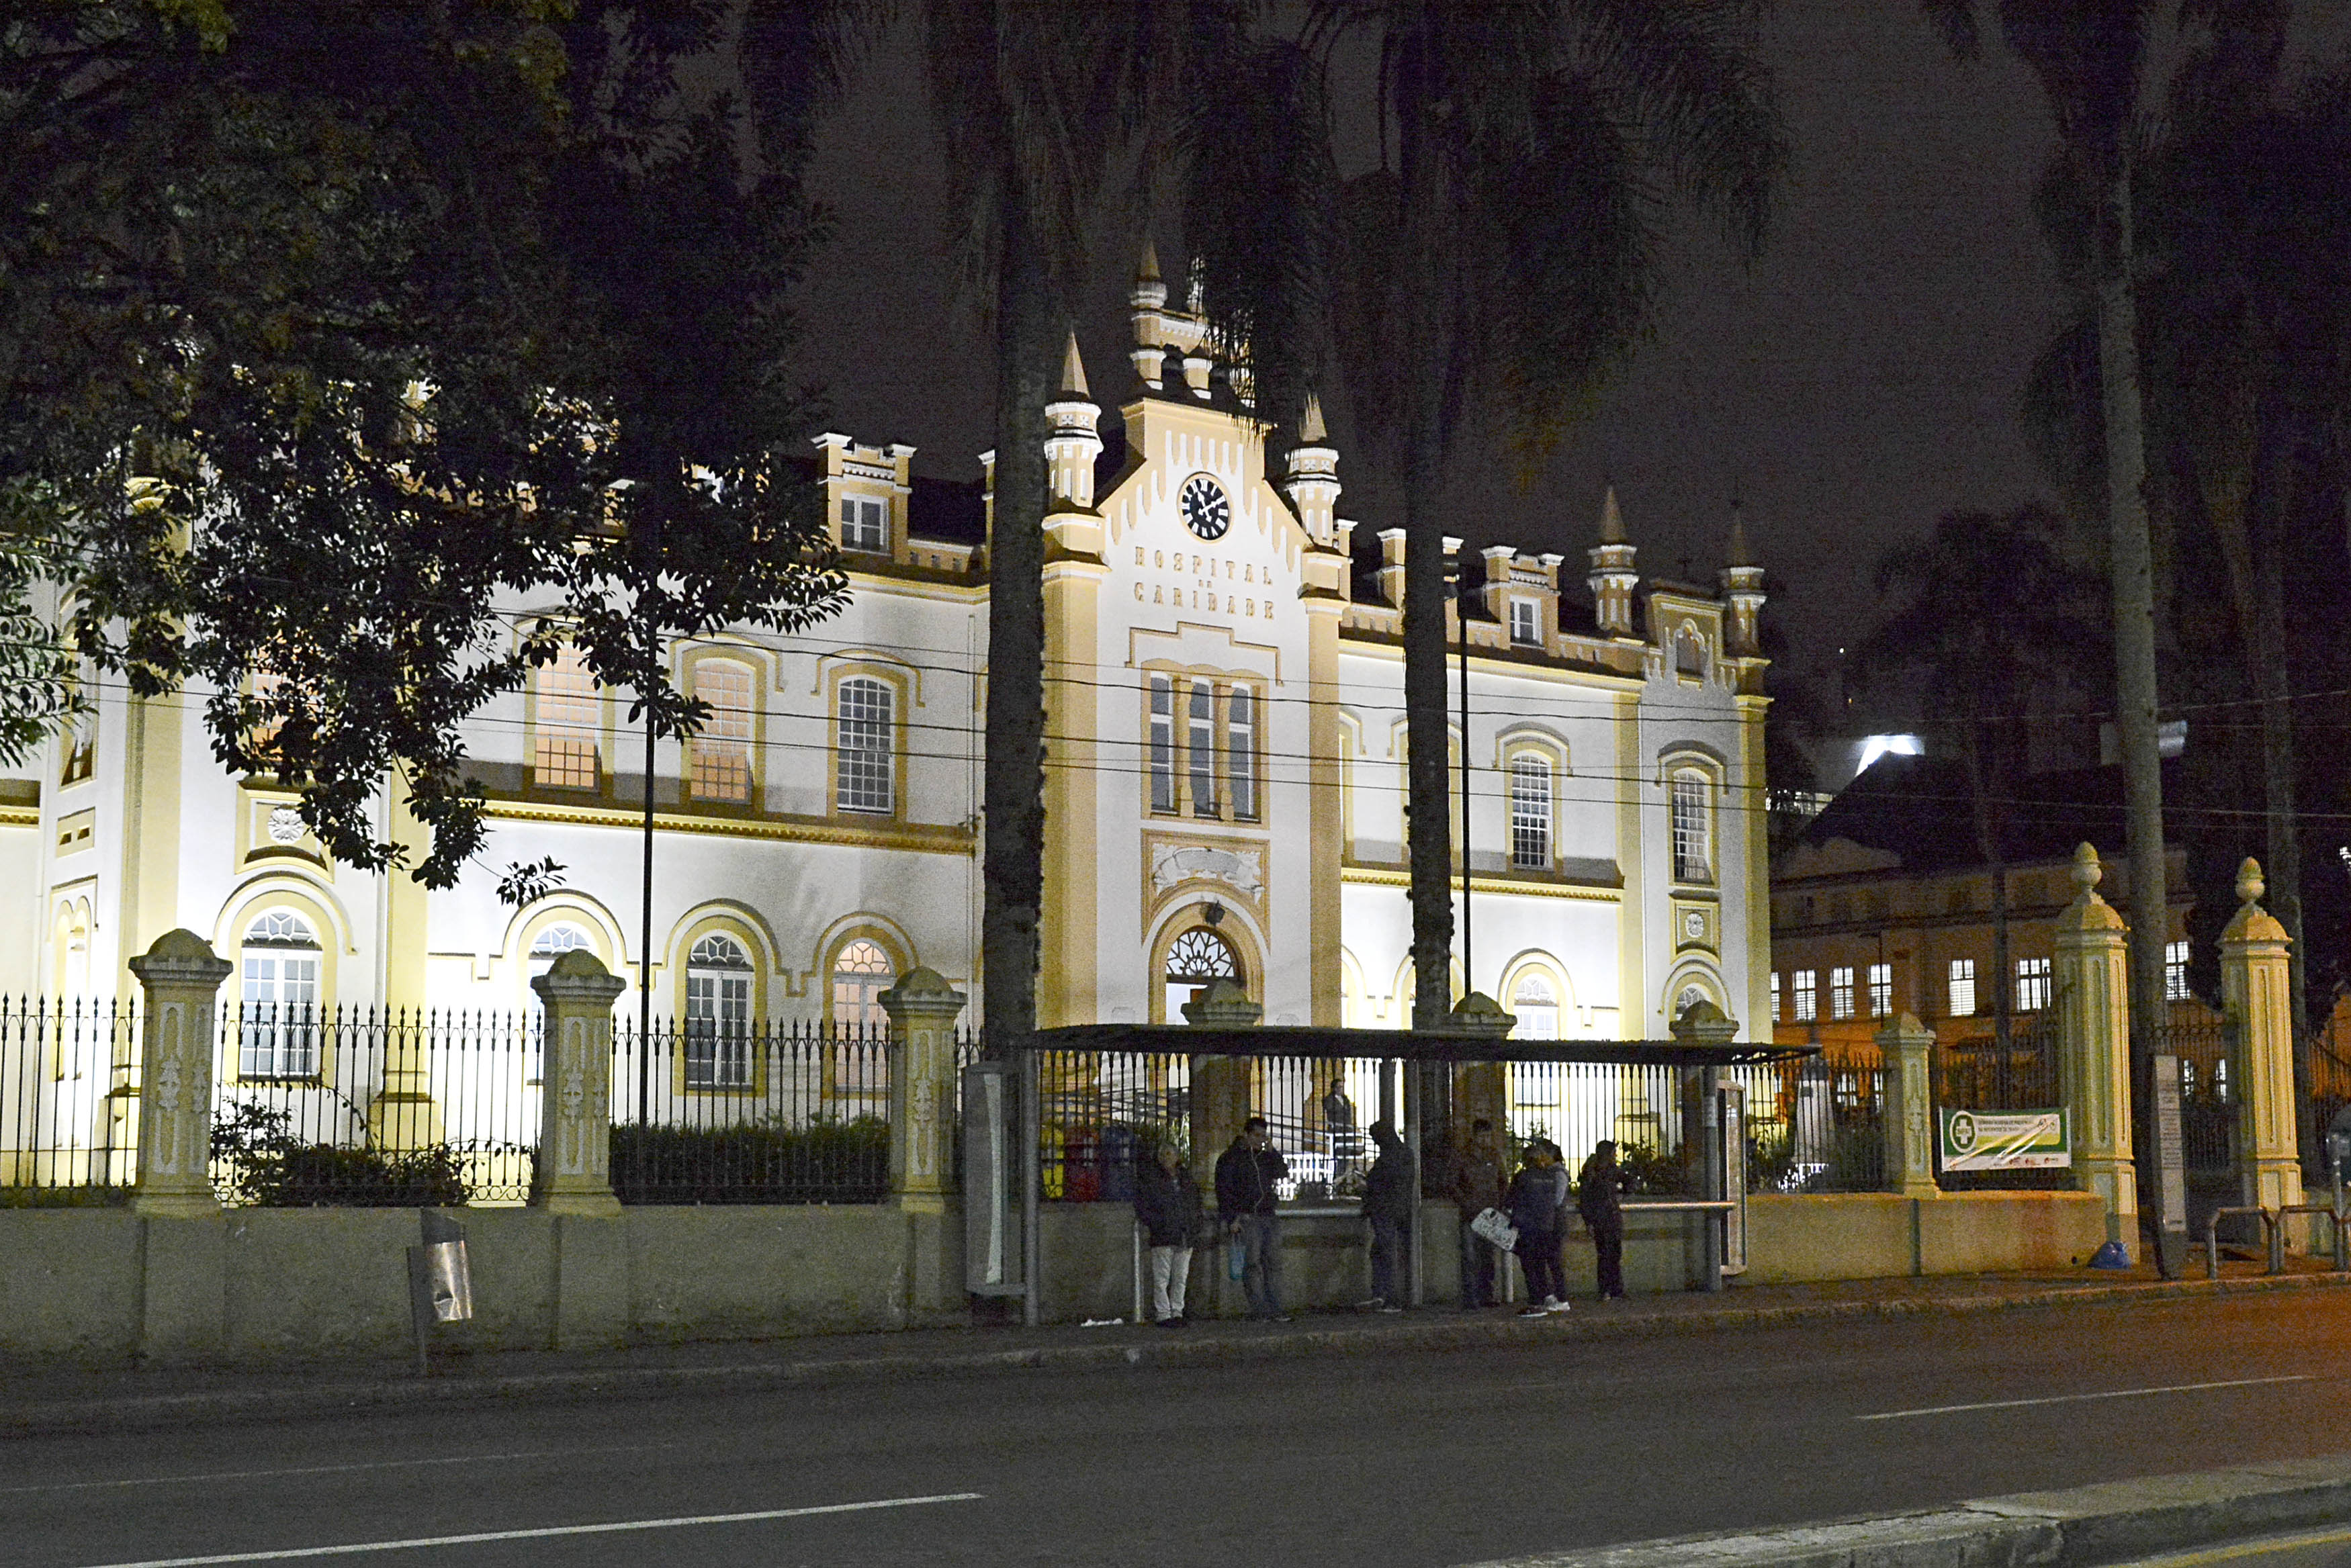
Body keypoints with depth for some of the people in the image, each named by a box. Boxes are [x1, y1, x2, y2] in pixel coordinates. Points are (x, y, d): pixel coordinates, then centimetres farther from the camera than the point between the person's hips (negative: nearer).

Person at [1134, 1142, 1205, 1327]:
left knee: (1181, 1277, 7)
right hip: (1162, 1235, -5)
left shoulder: (1186, 1178, 15)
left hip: (1185, 1236, 5)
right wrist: (1146, 1225, -8)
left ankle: (1177, 1313, 13)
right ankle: (1163, 1315, -2)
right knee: (1161, 1277, -5)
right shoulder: (1151, 1178, 1)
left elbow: (1196, 1203, 25)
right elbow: (1141, 1203, 0)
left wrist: (1199, 1222, 17)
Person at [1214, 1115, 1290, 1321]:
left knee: (1273, 1263, 2)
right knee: (1252, 1263, -9)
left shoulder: (1265, 1157, 19)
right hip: (1246, 1218, -5)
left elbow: (1282, 1173, 7)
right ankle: (1260, 1310, -10)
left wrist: (1271, 1150, 1)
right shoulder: (1230, 1158, 3)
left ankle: (1275, 1309, 3)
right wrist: (1232, 1219, -11)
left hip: (1268, 1217, 5)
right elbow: (1223, 1190, -2)